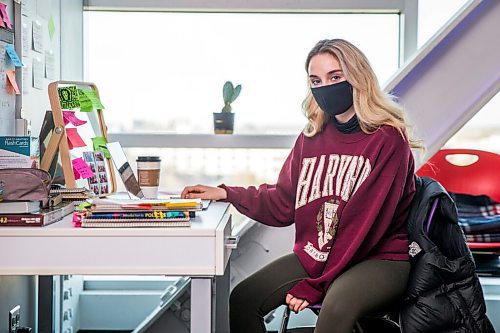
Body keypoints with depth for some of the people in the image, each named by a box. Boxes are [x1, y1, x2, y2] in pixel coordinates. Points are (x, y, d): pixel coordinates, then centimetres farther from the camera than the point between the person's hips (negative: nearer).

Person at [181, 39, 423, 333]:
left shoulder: (387, 140, -12)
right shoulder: (312, 137, 7)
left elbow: (365, 223, -18)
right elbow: (283, 205, 10)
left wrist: (314, 285, -20)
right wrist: (227, 194, -2)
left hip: (379, 259, -6)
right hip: (315, 255, 6)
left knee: (336, 307, -36)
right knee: (242, 300, -7)